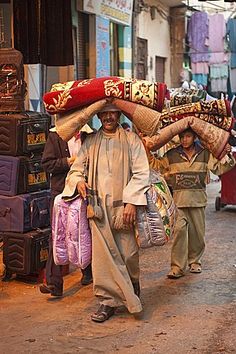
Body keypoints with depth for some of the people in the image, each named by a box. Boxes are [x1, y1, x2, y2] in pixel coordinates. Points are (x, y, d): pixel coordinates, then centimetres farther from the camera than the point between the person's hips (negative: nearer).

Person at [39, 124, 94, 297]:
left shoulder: (89, 136, 2)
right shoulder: (55, 135, 1)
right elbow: (47, 163, -2)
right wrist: (69, 161, -14)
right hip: (61, 191, -1)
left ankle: (88, 272, 35)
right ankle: (54, 283, -7)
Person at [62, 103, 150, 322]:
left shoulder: (131, 140, 5)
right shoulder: (90, 142, 13)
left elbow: (141, 173, -1)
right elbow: (76, 169, 16)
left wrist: (131, 202, -11)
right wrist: (78, 181, -8)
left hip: (123, 206, -2)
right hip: (98, 206, 2)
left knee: (128, 254, 0)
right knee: (102, 254, -2)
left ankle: (132, 282, 32)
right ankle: (108, 300, 8)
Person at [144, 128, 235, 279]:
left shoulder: (204, 154, 5)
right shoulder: (172, 155, 5)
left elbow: (219, 168, 4)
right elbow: (157, 166, 14)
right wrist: (148, 152, 4)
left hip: (198, 199, 1)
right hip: (179, 199, -1)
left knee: (197, 232, 8)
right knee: (179, 230, -14)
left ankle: (194, 261, 29)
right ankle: (178, 266, -10)